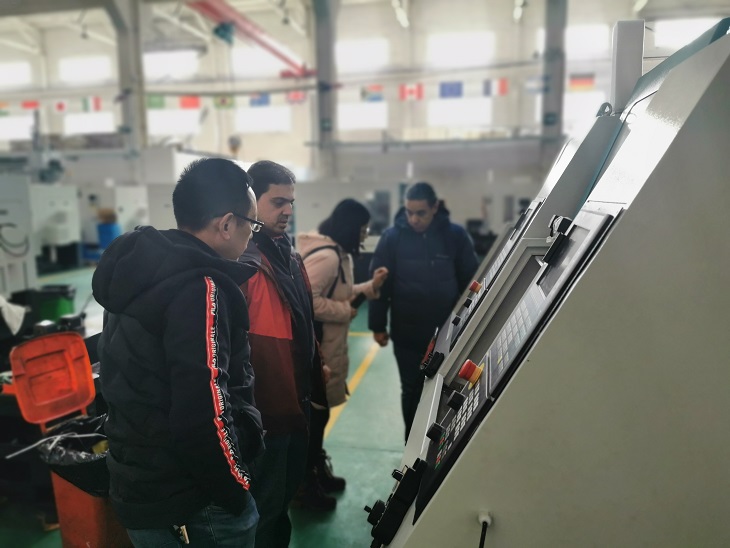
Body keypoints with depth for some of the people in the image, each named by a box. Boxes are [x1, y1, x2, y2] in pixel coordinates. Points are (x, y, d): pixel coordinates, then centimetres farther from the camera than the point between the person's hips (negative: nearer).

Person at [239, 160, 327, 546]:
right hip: (264, 409, -9)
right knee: (263, 506, 10)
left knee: (285, 493, 25)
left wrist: (314, 386, 17)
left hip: (295, 401, 9)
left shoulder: (289, 256, 11)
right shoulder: (240, 261, -19)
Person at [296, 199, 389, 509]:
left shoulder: (338, 255, 13)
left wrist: (371, 286, 5)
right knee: (313, 413, 3)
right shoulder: (325, 256, -22)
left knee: (318, 411, 22)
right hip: (313, 348, -11)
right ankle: (302, 483, 20)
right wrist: (346, 312, -20)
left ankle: (316, 471, 39)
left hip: (325, 346, 11)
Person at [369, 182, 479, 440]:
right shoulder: (392, 237, -8)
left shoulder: (455, 235, -7)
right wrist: (377, 325, -3)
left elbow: (471, 282, 0)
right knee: (411, 390, 13)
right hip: (406, 334, 0)